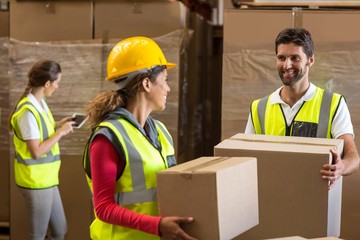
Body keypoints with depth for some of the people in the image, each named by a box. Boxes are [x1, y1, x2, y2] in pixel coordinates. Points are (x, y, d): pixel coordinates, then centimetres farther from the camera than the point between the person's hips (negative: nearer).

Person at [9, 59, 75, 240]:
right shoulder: (28, 111, -21)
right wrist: (61, 132, -15)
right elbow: (36, 152, -22)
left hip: (47, 179, 9)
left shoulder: (40, 103, 6)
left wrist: (58, 125, 6)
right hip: (36, 182, -9)